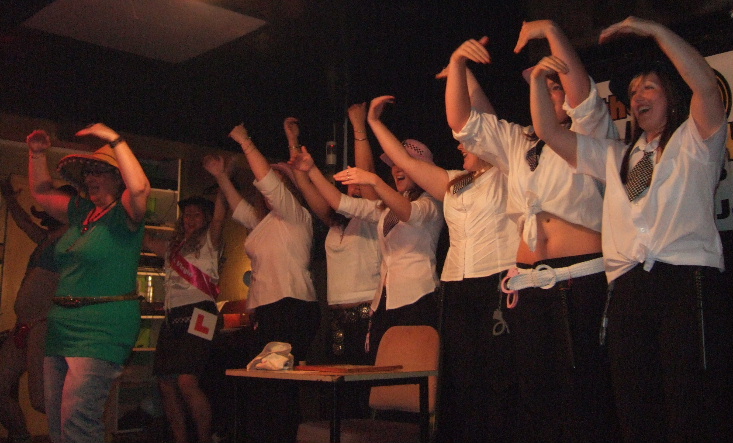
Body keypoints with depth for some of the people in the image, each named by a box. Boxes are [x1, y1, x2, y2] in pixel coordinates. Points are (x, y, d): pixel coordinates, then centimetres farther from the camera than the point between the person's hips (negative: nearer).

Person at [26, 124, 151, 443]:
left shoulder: (124, 214, -6)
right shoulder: (81, 212, 16)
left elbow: (140, 187, -28)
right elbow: (41, 192, 29)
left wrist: (114, 140, -23)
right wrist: (37, 154, 16)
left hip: (102, 329, -8)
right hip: (62, 325, 8)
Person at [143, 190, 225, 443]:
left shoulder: (209, 241, 8)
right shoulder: (173, 247, 26)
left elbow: (219, 217, -8)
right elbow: (143, 239, 28)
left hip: (197, 314, -7)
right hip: (172, 317, 7)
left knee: (187, 382, -19)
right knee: (166, 384, 3)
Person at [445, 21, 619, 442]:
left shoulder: (590, 132, 7)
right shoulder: (516, 142, 21)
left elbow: (583, 94, -13)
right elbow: (461, 120, 16)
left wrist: (551, 31, -17)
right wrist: (457, 63, 6)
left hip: (586, 279, -5)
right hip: (530, 283, 5)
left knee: (587, 390, -7)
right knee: (537, 391, 8)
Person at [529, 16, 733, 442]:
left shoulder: (694, 141, 13)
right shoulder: (616, 157, 28)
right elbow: (549, 131, 25)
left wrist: (654, 30, -5)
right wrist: (539, 79, 14)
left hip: (689, 283, -4)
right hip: (629, 292, 5)